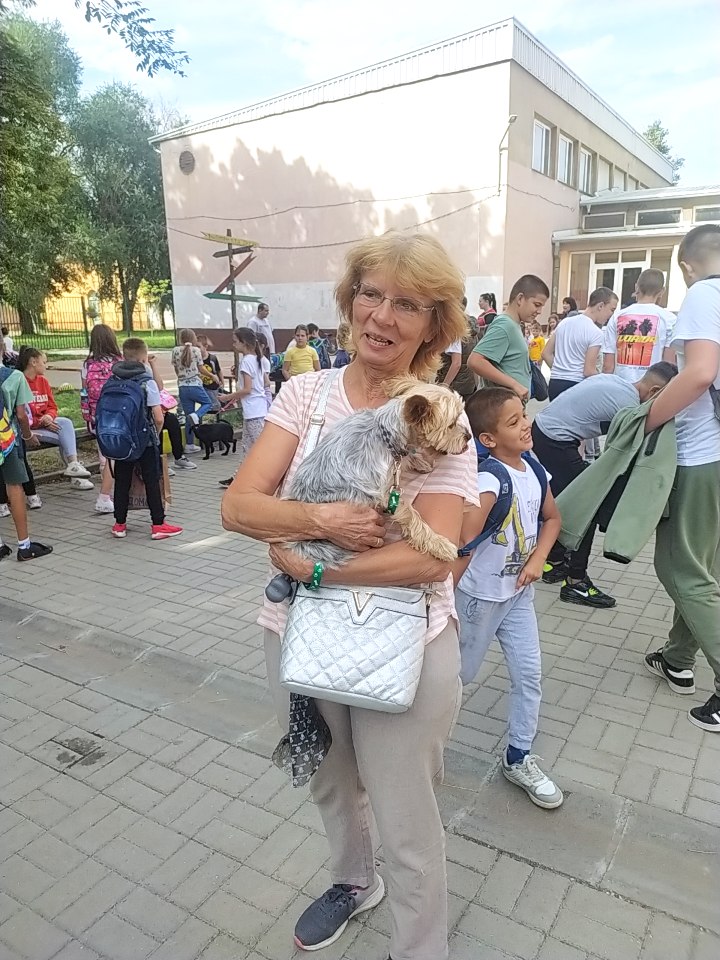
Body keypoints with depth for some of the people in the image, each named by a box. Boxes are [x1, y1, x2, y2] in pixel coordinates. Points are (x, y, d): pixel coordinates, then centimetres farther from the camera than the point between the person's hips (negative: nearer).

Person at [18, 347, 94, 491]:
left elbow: (52, 407, 11)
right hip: (28, 428, -6)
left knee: (66, 422, -22)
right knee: (66, 437, -21)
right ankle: (74, 476, -17)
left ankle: (73, 464, -27)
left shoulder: (43, 381, 10)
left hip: (45, 422, 6)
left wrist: (49, 417, -12)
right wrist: (41, 422, -19)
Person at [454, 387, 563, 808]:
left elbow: (552, 517, 12)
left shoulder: (534, 470, -4)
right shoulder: (489, 481, -27)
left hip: (519, 592, 6)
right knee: (461, 673, 13)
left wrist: (537, 559, -2)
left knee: (529, 674, 10)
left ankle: (519, 758, 28)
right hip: (481, 596, -6)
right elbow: (462, 544, -30)